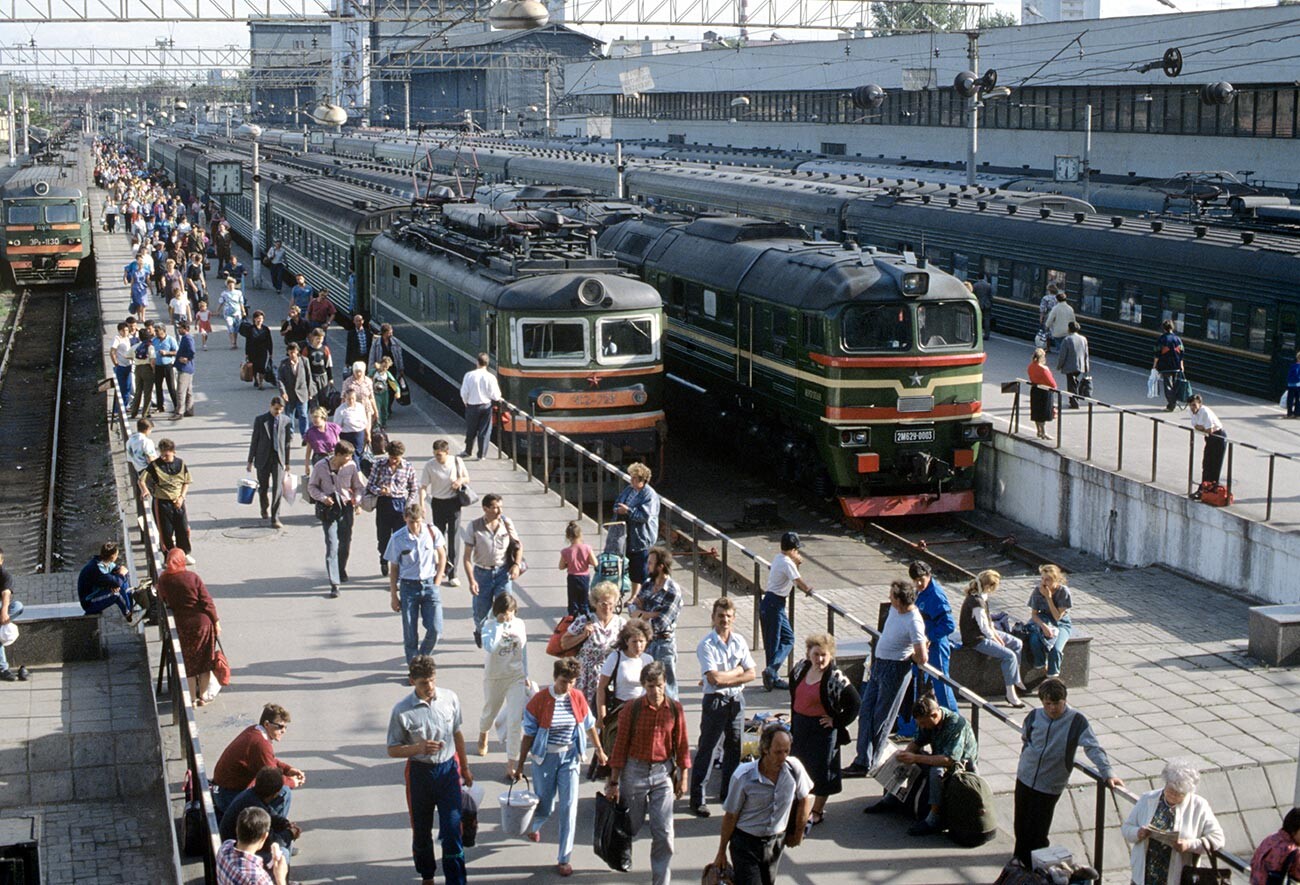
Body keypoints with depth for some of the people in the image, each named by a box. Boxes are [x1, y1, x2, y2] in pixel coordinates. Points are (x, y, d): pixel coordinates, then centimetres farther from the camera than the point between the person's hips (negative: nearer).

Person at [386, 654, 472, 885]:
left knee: (452, 830, -3)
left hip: (448, 770, 1)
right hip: (420, 773, -1)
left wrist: (465, 767, 17)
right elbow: (392, 750, -8)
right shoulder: (402, 711, -15)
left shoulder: (450, 698, -6)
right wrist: (419, 748, -26)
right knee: (421, 832, 14)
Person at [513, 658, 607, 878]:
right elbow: (529, 735, -8)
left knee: (569, 808, -3)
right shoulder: (539, 700, -15)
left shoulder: (578, 698, -6)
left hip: (569, 757, 2)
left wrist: (599, 750, 19)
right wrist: (520, 765, -6)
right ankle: (534, 825, 48)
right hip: (545, 758, -2)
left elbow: (589, 725, 10)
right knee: (546, 807, 9)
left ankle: (564, 859, 7)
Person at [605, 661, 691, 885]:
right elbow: (621, 745, -5)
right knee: (632, 824, 13)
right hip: (635, 771, -1)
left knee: (663, 831, -3)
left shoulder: (675, 709, -4)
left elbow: (682, 745, 4)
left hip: (663, 773, 1)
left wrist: (683, 777, 6)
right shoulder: (632, 709, -10)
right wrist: (614, 781, -3)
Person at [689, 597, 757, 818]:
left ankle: (728, 793, 27)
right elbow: (714, 678, -21)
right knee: (706, 750, -3)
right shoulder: (706, 645, -12)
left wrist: (726, 678, -12)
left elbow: (752, 673, 2)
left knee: (734, 748, 13)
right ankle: (697, 799, 2)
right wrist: (737, 671, -7)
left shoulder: (739, 641, 5)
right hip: (715, 701, -6)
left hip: (737, 700, 6)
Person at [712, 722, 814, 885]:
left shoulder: (794, 767, -13)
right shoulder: (743, 776, -19)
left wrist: (799, 833, 14)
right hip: (745, 843, -4)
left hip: (776, 842, 4)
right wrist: (721, 853, -1)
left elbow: (804, 799, 5)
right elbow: (730, 816, -8)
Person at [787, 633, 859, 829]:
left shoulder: (835, 677, -19)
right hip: (799, 726, 6)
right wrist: (793, 721, 12)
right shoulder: (801, 668, 0)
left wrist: (837, 721, -14)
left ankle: (817, 812, 21)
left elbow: (855, 702, -16)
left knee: (821, 771, 6)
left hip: (823, 729, -6)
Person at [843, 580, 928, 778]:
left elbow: (922, 659, -26)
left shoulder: (914, 622, -24)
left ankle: (867, 763, 11)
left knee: (881, 718, 2)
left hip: (895, 669, -9)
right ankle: (863, 761, 11)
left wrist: (910, 656, -7)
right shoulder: (895, 608, 1)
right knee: (865, 712, 8)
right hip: (879, 665, 9)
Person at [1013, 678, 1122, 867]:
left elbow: (1093, 747, -18)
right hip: (1025, 778, 4)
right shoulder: (1034, 716, -3)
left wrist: (1107, 773, -27)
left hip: (1050, 786, -4)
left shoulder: (1076, 720, -13)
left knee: (1038, 830, -2)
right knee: (1021, 823, 16)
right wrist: (1029, 758, 6)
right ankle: (1020, 857, 40)